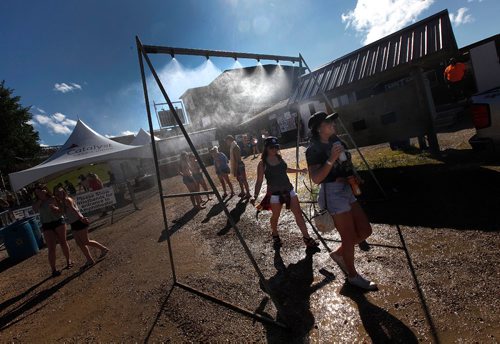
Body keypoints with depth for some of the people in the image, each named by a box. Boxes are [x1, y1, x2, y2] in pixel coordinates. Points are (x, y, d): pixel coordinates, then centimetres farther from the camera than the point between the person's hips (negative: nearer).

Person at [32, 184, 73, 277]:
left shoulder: (53, 198, -2)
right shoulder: (38, 203, 7)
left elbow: (61, 210, -7)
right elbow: (35, 209, -14)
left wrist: (55, 208, -27)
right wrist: (40, 199, -9)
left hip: (58, 221, -2)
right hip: (47, 226, 2)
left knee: (63, 242, 10)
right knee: (51, 248, -1)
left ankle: (68, 260, 29)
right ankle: (53, 269, 6)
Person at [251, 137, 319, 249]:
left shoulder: (279, 157, 3)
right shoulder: (262, 163, -11)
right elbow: (259, 181, -12)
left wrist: (300, 170, 30)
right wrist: (255, 196, -23)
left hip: (288, 189, 4)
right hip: (274, 193, -4)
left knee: (298, 214, 4)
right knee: (275, 216, 13)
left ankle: (306, 238, 15)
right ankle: (275, 236, 40)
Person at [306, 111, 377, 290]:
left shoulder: (335, 141, 10)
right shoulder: (314, 149, -14)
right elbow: (316, 178, -21)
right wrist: (331, 159, -28)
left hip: (347, 190, 8)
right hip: (333, 193, -8)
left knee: (365, 230, 11)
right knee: (349, 238, 3)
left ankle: (338, 254, 32)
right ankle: (353, 276, 27)